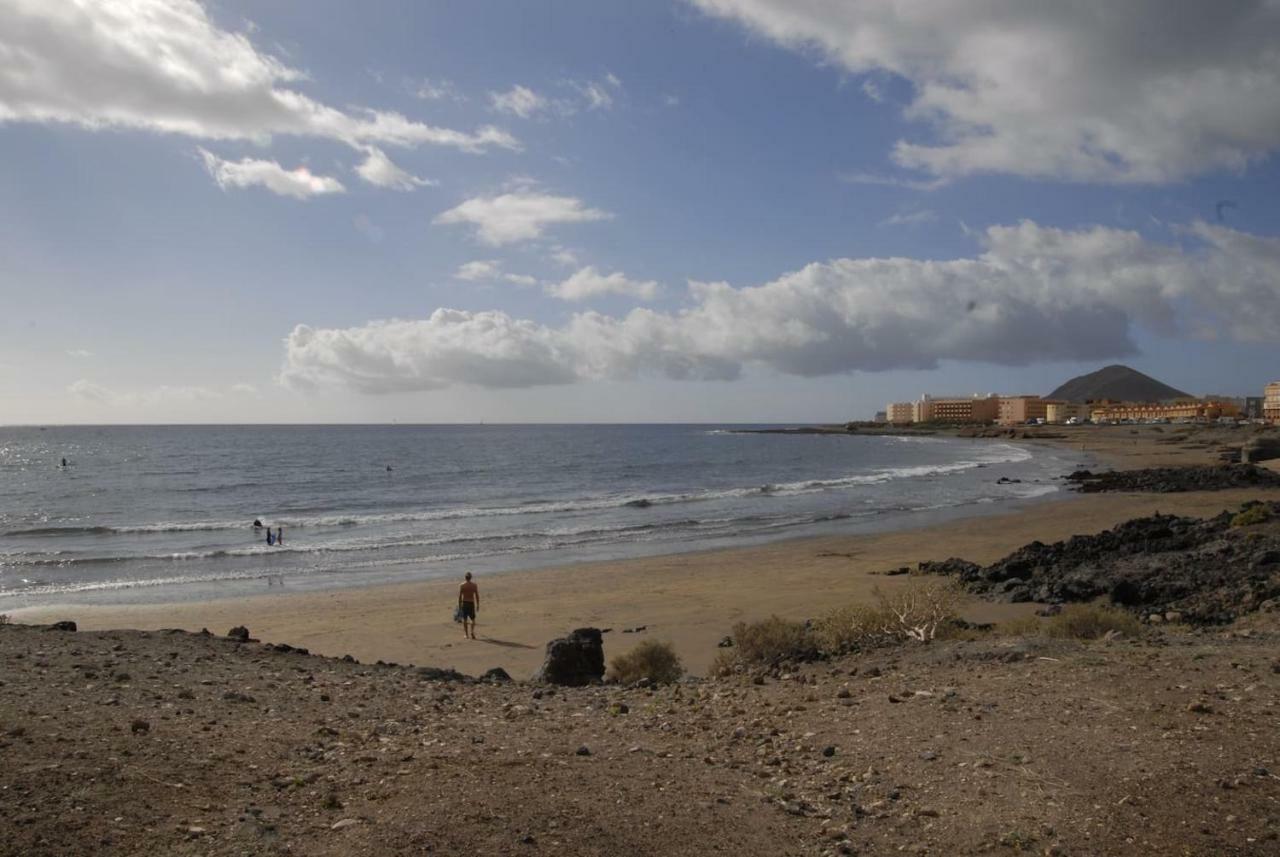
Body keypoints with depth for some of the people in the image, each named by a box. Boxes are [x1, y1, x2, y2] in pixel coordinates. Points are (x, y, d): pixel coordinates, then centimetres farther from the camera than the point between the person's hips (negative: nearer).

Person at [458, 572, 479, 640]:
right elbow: (477, 596, -3)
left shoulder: (462, 585, -5)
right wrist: (478, 605, 6)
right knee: (472, 619, 12)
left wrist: (459, 605, 3)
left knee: (465, 619, 9)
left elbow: (459, 596, -6)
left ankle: (466, 634, 12)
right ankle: (472, 632, -7)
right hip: (471, 603, 0)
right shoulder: (474, 585, -3)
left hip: (464, 603, 0)